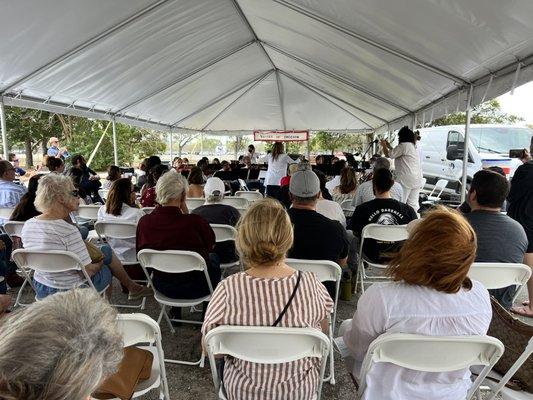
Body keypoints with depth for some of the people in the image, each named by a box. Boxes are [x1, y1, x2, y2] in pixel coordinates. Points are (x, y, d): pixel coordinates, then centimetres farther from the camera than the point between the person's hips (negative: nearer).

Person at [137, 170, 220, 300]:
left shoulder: (144, 222, -15)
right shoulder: (195, 221, -27)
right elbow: (211, 244, -6)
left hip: (162, 288, 4)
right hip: (195, 288, -4)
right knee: (213, 257, 27)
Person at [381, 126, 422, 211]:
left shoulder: (404, 145, -11)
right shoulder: (413, 146, 19)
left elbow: (389, 154, -6)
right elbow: (397, 153, 27)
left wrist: (384, 145, 11)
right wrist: (389, 146, 30)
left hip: (406, 179, -9)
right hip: (417, 179, 9)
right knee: (413, 204, 9)